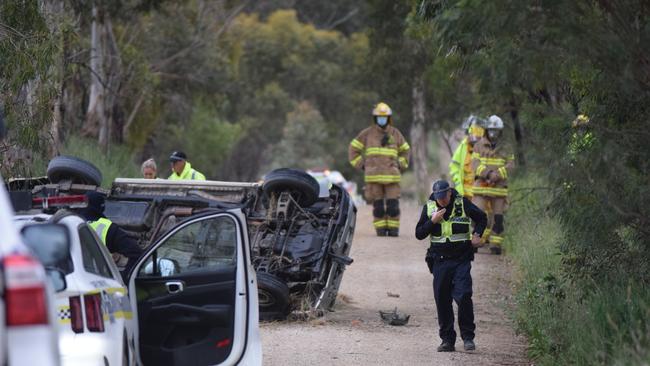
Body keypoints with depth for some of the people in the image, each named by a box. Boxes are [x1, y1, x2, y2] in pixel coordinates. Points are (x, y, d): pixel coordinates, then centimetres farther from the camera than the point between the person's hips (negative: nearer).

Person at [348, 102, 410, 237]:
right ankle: (381, 229, 5)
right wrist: (361, 165, 5)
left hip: (392, 175, 1)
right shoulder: (367, 133, 6)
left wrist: (401, 166, 13)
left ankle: (393, 229, 0)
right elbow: (353, 149, 13)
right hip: (373, 175, -1)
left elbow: (405, 150, 25)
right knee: (378, 205, -1)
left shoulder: (395, 133, 11)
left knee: (393, 204, -7)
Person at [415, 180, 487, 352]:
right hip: (440, 261, 3)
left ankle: (468, 337, -5)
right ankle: (447, 340, 12)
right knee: (442, 301, 3)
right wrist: (432, 221, -13)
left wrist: (476, 234, -3)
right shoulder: (429, 207, 3)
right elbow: (419, 234, 3)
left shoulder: (463, 204, -3)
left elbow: (481, 218, 14)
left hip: (461, 260, -3)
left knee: (463, 296, -15)